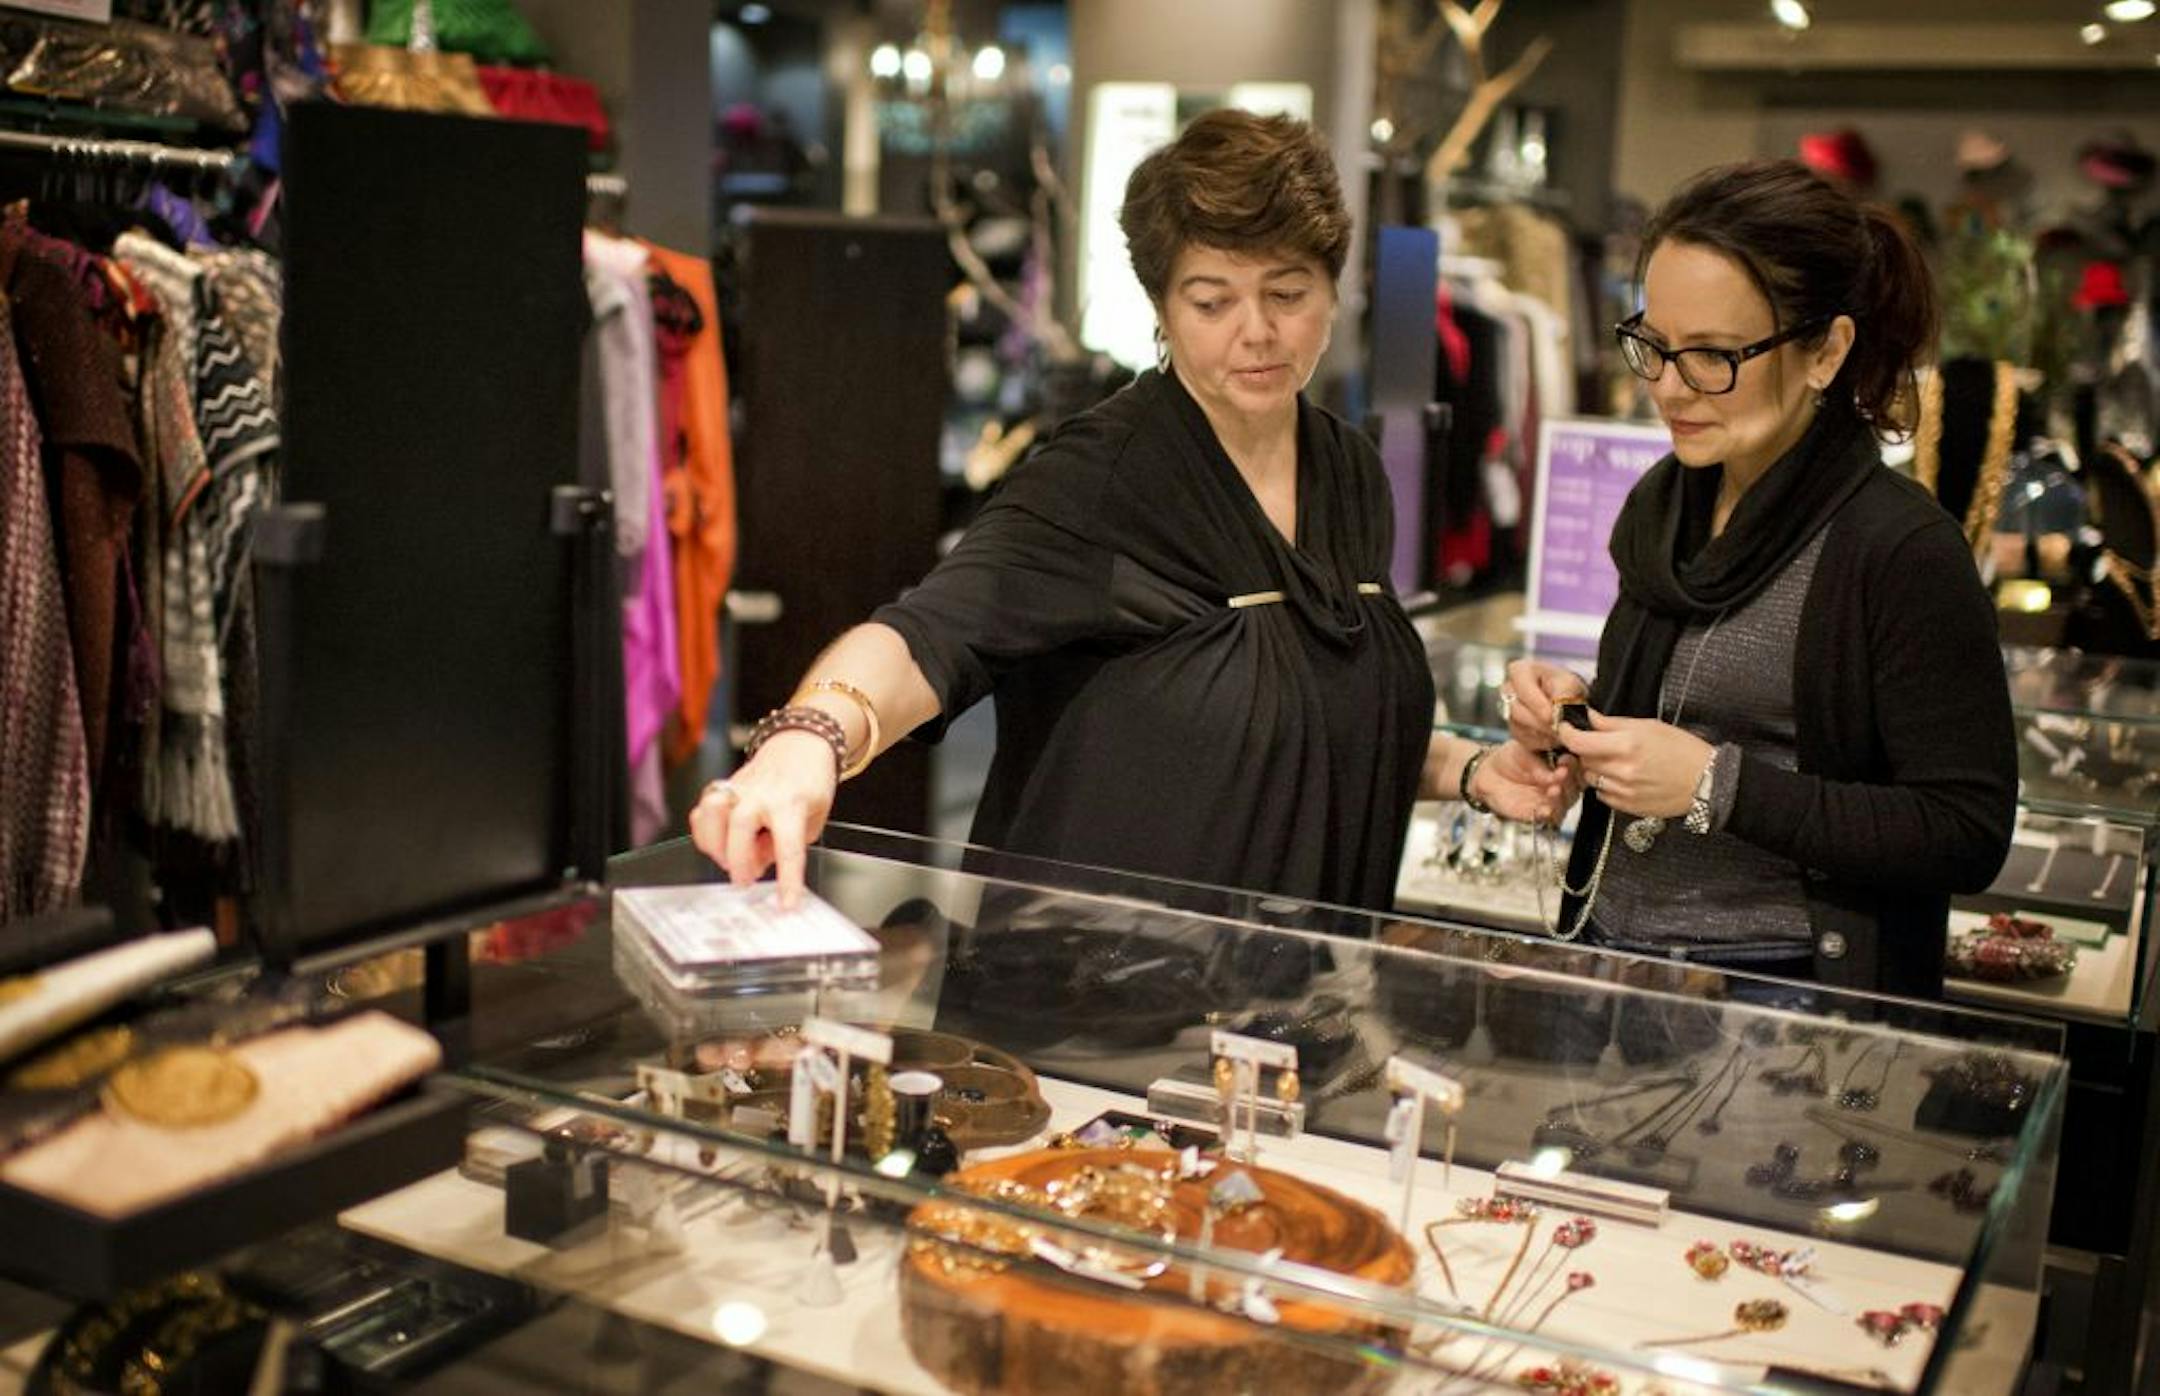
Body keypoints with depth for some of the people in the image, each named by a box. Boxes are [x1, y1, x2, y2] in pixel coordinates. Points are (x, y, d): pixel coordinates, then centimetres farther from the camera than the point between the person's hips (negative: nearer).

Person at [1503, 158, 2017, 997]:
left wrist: (1717, 785, -20)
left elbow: (1967, 836, -15)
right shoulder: (1661, 504, 8)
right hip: (1603, 952, 5)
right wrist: (1575, 716, 0)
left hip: (1785, 989, -5)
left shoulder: (1904, 550, -13)